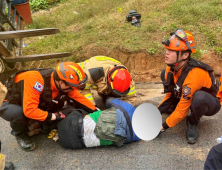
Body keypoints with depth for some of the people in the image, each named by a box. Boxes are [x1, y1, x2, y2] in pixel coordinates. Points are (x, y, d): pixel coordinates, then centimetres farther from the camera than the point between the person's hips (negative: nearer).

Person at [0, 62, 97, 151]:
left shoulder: (63, 84, -17)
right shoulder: (36, 80, -38)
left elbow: (79, 98, -6)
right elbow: (29, 110, -39)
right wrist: (55, 116, -32)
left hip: (38, 105, 6)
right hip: (12, 104, -5)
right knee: (18, 113, -41)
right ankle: (20, 134, -5)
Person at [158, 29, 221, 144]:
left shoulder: (194, 75, -37)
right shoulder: (172, 67, -14)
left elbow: (182, 110, -30)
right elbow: (169, 94, 1)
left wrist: (165, 126, -22)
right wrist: (158, 111, -11)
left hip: (209, 103, -6)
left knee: (199, 97, -43)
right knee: (165, 74, -3)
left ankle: (192, 123, -9)